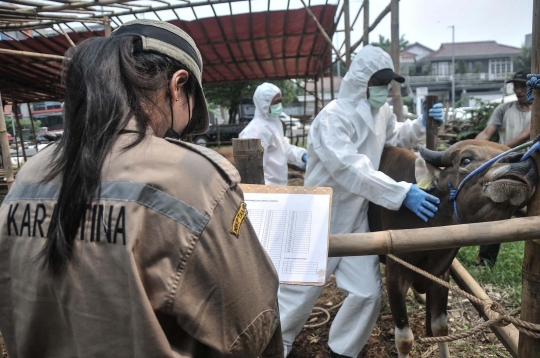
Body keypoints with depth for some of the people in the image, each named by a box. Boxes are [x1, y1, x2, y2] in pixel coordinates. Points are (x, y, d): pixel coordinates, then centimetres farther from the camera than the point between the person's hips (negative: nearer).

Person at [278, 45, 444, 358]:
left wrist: (422, 125, 6)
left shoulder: (381, 112, 6)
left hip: (356, 219, 7)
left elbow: (395, 137, 26)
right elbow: (351, 169, -34)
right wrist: (403, 193, -38)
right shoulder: (333, 117, -21)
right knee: (301, 289, 8)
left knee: (368, 292, 8)